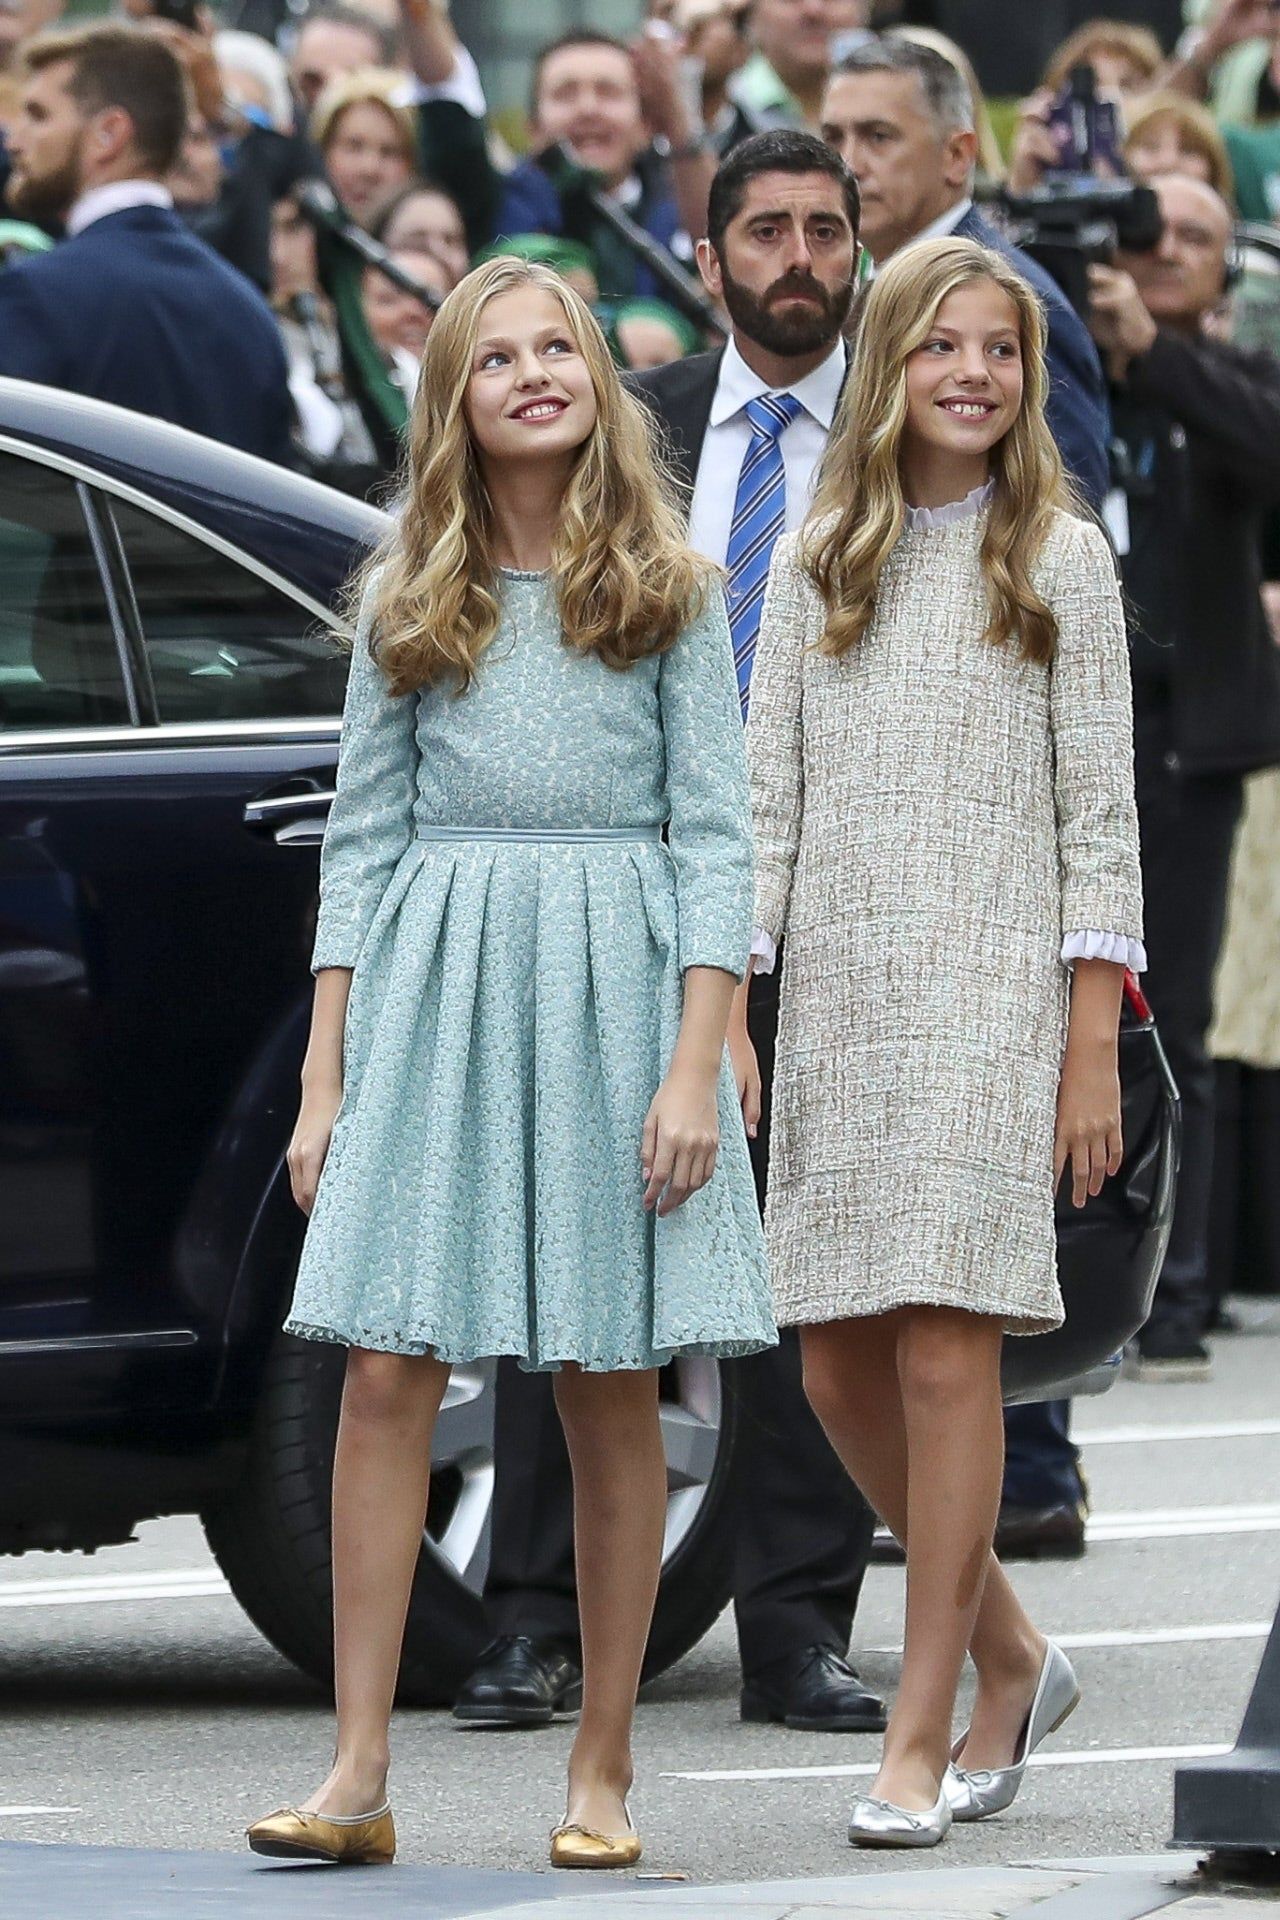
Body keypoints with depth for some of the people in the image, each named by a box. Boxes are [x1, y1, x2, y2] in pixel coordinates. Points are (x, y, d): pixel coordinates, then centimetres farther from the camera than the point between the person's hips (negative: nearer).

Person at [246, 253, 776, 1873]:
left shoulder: (668, 593, 5)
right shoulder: (407, 603, 10)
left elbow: (716, 837, 0)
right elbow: (363, 837, 10)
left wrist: (696, 1067, -10)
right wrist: (324, 1079, 4)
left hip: (615, 990, -1)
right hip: (434, 993, 1)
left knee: (610, 1398, 2)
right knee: (385, 1377, -7)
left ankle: (602, 1774, 9)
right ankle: (357, 1778, -7)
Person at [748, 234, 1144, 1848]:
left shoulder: (1061, 562, 3)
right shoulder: (815, 564, 11)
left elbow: (1099, 820, 0)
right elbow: (766, 801, 9)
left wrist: (1093, 1051, -6)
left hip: (990, 996, -4)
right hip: (836, 1002, 4)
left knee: (943, 1350, -9)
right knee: (838, 1369, 3)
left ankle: (923, 1728, -3)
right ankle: (1009, 1657, 22)